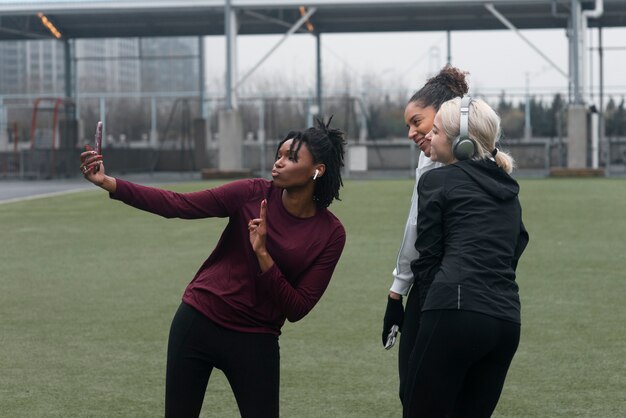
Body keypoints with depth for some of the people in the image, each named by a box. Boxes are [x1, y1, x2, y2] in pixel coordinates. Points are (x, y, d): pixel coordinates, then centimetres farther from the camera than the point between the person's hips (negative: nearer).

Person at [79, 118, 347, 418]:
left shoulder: (330, 233, -9)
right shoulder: (253, 194, -7)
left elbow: (297, 309, -11)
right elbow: (176, 205, -11)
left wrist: (262, 253, -22)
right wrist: (108, 183, -21)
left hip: (255, 341, -1)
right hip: (198, 322, 1)